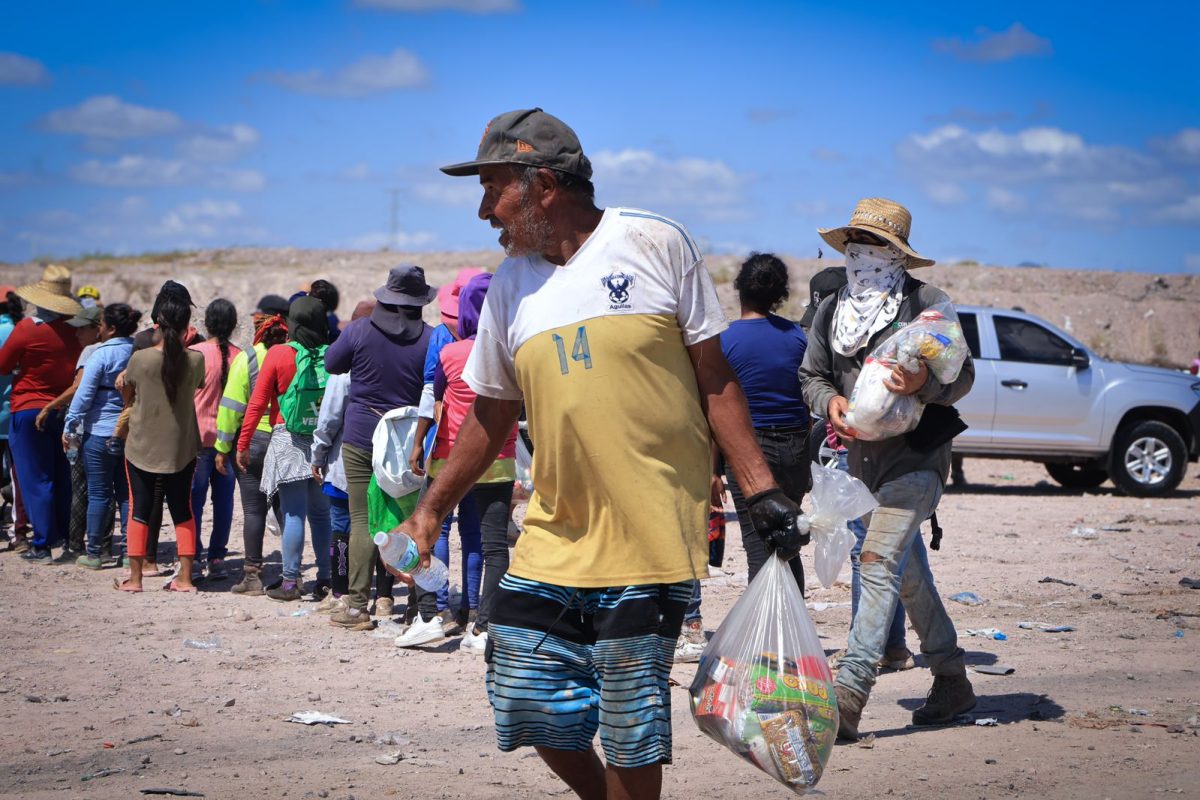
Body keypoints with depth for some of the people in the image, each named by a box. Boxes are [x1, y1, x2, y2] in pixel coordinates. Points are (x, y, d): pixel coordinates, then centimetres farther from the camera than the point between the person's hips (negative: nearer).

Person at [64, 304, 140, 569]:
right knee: (126, 492, 11)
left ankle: (95, 552, 6)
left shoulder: (101, 355, -12)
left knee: (99, 494, 1)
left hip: (101, 433, -5)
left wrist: (69, 427, -4)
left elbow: (83, 395, -11)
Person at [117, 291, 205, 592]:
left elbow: (127, 396, 1)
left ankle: (134, 577, 10)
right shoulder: (196, 360, -11)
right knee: (182, 510, 11)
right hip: (182, 448, 1)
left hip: (142, 447, -1)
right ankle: (185, 577, 10)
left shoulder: (140, 358, -14)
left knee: (139, 510, 8)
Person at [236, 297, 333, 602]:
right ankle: (326, 578, 14)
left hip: (289, 443, -3)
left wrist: (243, 445, 4)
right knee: (321, 512, 11)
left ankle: (291, 582, -1)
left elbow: (257, 404, -3)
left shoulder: (279, 354, -6)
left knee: (293, 513, -2)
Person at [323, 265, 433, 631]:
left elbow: (331, 363, 8)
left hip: (361, 439, -1)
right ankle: (385, 597, 17)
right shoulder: (428, 338, -7)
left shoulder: (359, 331, -7)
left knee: (363, 520, -1)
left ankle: (357, 606, -4)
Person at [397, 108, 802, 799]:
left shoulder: (655, 244, -2)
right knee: (526, 703, 3)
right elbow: (491, 417, 20)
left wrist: (760, 489, -4)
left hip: (651, 544, -5)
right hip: (552, 541, 5)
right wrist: (431, 512, 20)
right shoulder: (511, 285, 11)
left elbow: (715, 378, 1)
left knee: (630, 729, -3)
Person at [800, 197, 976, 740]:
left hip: (916, 455, -7)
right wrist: (832, 401, -10)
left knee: (879, 564, -18)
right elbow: (811, 375, 13)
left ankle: (846, 698, -23)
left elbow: (963, 377, -7)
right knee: (907, 572, 15)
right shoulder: (831, 309, 9)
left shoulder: (927, 302, -7)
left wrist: (924, 383, -28)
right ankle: (952, 683, 29)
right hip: (863, 457, 7)